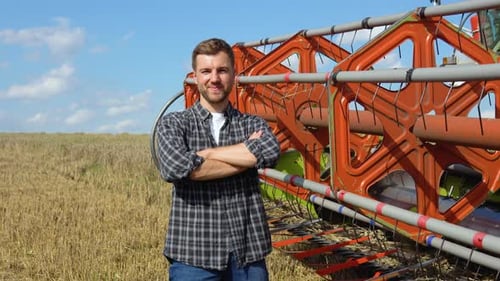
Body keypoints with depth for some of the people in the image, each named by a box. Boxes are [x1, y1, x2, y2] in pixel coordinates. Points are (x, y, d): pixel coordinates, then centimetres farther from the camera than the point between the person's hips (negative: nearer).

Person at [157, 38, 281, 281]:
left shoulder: (253, 124, 8)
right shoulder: (173, 123, 3)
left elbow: (271, 152, -15)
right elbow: (175, 167, -18)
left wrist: (205, 153, -12)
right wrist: (247, 157, -10)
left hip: (248, 254, 2)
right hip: (193, 256, -2)